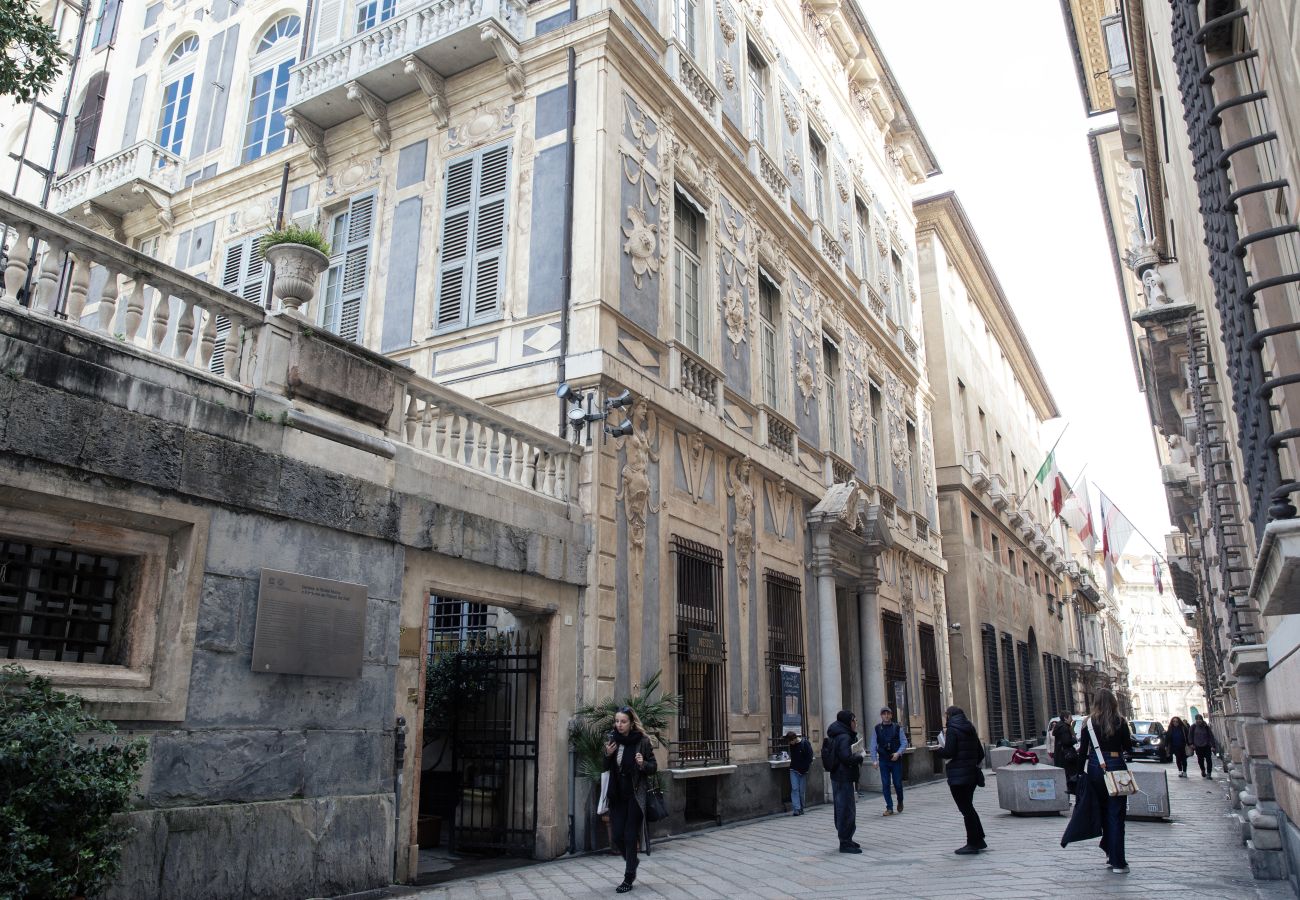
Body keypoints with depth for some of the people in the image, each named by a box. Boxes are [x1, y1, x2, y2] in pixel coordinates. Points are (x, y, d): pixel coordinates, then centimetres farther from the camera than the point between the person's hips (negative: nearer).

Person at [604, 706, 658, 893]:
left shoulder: (642, 741, -10)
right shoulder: (612, 739, 2)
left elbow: (654, 766, -4)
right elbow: (606, 768, 12)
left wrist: (643, 764, -25)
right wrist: (607, 755, -9)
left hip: (635, 795, -4)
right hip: (617, 795, 4)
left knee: (630, 836, 0)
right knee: (617, 835, 6)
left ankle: (628, 879, 14)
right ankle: (632, 861, 36)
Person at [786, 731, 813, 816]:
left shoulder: (805, 743, -13)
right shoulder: (792, 745, 2)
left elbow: (810, 758, -11)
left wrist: (806, 769, -14)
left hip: (803, 771, -4)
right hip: (794, 770, 4)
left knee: (801, 790, 3)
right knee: (794, 789, -7)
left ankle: (801, 808, 16)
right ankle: (796, 809, -9)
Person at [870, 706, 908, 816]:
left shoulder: (898, 728, 0)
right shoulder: (876, 729, 3)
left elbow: (904, 743, 0)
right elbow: (873, 745, 3)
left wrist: (898, 753, -16)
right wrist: (874, 760, -6)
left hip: (896, 760, -1)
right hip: (883, 760, 1)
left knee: (898, 783, 3)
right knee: (885, 784, 0)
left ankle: (900, 802, 31)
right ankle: (889, 808, 8)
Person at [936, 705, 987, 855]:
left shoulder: (952, 730, -10)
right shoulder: (970, 729, 13)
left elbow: (949, 753, -18)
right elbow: (980, 753, 15)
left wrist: (940, 749, 2)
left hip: (958, 776, -8)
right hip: (972, 774, 8)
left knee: (966, 809, -1)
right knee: (968, 807, 18)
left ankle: (973, 843, 3)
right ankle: (978, 841, 22)